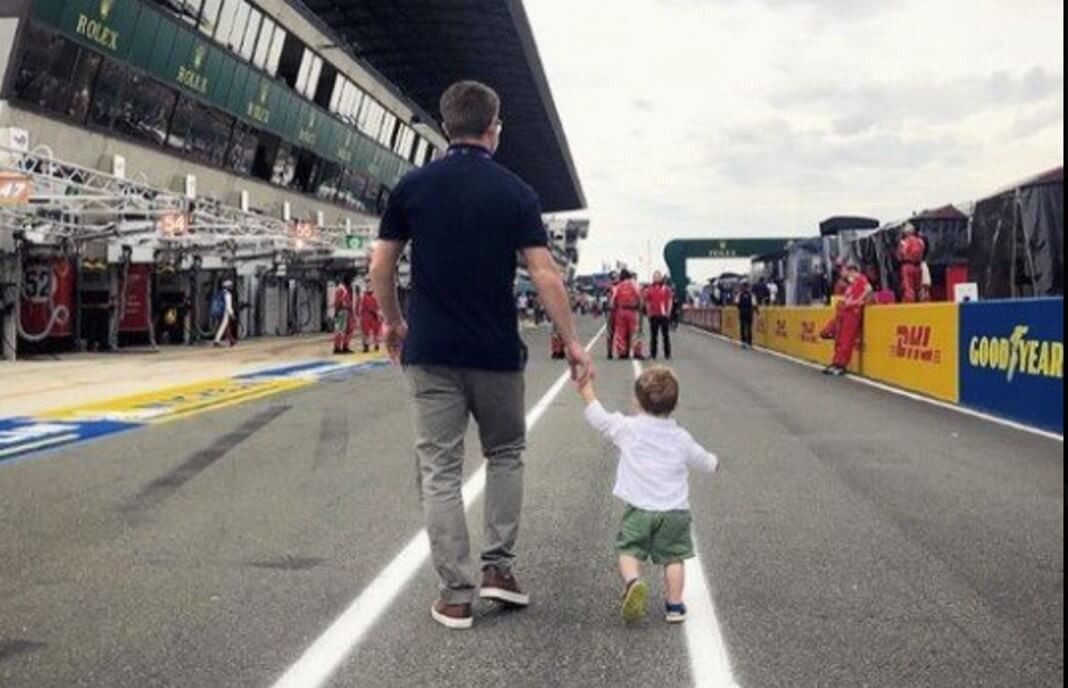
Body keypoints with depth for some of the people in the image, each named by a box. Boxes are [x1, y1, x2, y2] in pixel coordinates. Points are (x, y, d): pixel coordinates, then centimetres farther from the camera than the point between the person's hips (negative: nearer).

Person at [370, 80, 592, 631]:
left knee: (440, 469, 5)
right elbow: (545, 276, -8)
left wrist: (391, 322, 19)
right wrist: (572, 343, 0)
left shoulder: (413, 186, 1)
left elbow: (381, 265, 3)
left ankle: (456, 595, 6)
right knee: (505, 454, 20)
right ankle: (498, 566, 15)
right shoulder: (515, 192, -4)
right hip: (496, 352, 0)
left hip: (430, 352, 1)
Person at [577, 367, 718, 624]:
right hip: (675, 510, 2)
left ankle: (632, 581, -24)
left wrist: (586, 389, 18)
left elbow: (598, 417, 5)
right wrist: (714, 461, 44)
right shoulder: (681, 438, 6)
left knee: (629, 551, 4)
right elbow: (704, 462, 20)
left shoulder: (627, 428, -2)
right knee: (673, 556, 12)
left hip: (638, 508, -2)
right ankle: (674, 605, 12)